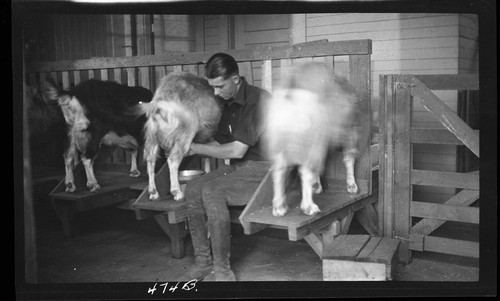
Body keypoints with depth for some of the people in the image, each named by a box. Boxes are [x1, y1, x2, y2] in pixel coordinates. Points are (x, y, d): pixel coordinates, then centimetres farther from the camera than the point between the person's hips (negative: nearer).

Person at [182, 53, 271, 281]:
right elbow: (219, 143, 16)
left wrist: (196, 148, -11)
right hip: (238, 168, 8)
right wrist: (188, 150, -1)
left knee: (212, 191, -27)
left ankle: (222, 271, -18)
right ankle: (203, 261, -3)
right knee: (193, 188, -11)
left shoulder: (257, 100, -16)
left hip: (263, 168, -8)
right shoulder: (228, 104, 12)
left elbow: (237, 150, -20)